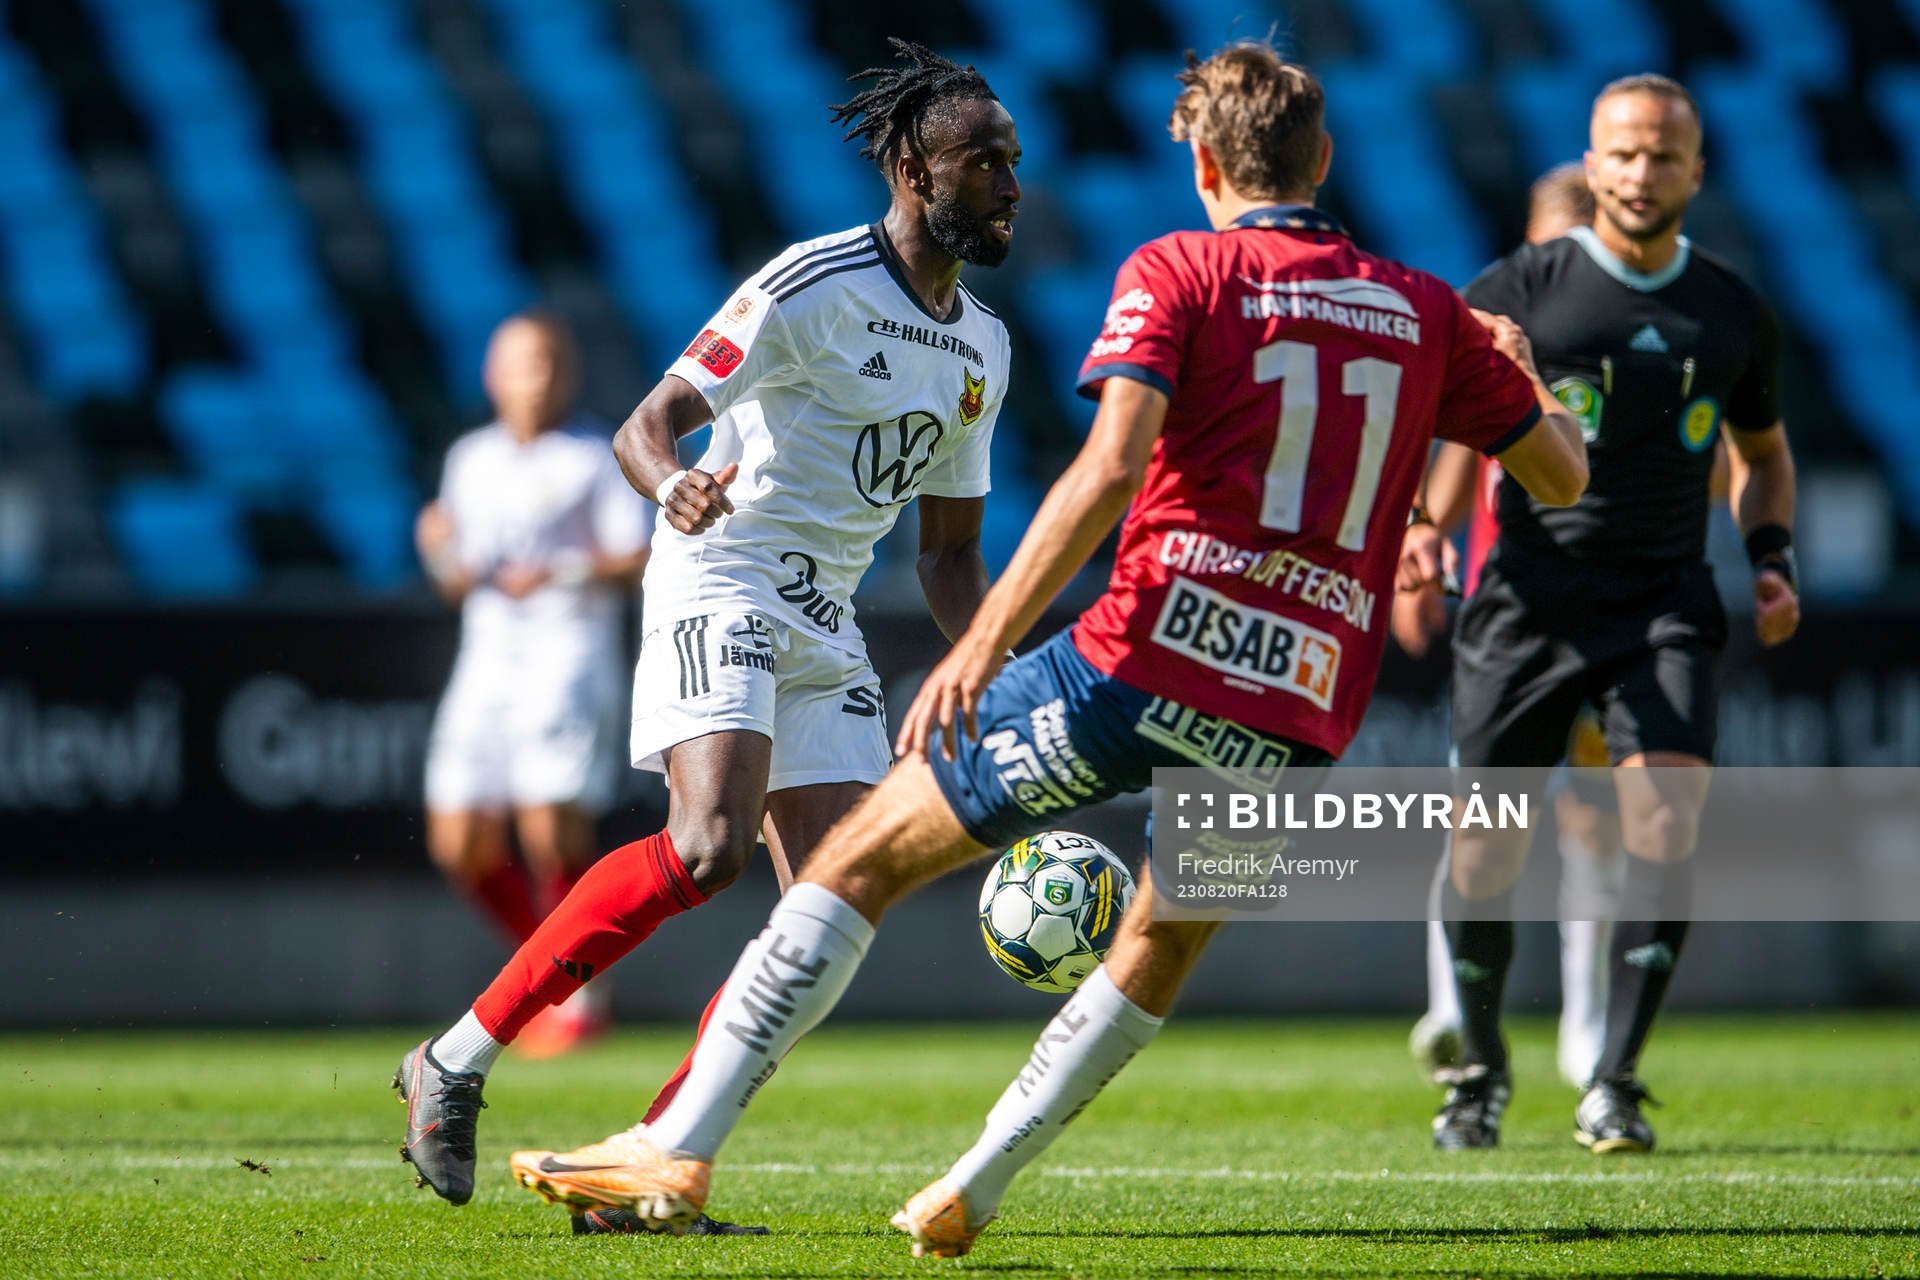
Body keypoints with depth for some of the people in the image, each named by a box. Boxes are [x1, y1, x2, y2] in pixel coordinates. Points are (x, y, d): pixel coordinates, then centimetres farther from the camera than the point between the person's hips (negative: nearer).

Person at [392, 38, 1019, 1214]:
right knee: (709, 846, -26)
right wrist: (675, 485, -36)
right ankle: (457, 1062, -16)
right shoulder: (813, 287, -10)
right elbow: (646, 426, -13)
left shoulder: (983, 349, 13)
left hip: (828, 622, 8)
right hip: (722, 581, -8)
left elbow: (951, 553, 21)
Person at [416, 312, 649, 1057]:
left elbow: (637, 565, -6)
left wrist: (562, 571, -18)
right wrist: (444, 554, -1)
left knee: (551, 830, -16)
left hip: (570, 653, -5)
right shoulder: (471, 460, 16)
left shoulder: (594, 459, 2)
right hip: (487, 657, 5)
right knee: (459, 844, -1)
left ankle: (582, 992, -2)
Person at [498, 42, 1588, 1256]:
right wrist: (1528, 371, 44)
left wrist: (982, 645, -19)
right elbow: (1564, 474, 23)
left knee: (868, 855, 7)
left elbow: (1111, 469, -15)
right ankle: (975, 1189, 27)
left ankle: (679, 1149, 0)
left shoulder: (1179, 272, 1)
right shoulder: (1426, 311, 12)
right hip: (1301, 715, 4)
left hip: (1147, 663, -4)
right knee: (1167, 943, 30)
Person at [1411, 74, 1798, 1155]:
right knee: (1486, 854, 0)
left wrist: (1774, 558, 7)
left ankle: (1616, 1084, -13)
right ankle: (1482, 1069, 25)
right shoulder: (1519, 291, -2)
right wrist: (1422, 525, -14)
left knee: (1666, 822, -20)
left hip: (1667, 600, 1)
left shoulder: (1734, 315, 7)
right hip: (1531, 597, -1)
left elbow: (1763, 452, 23)